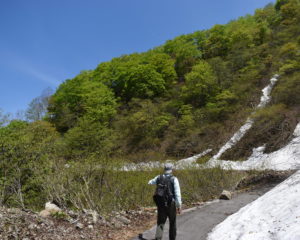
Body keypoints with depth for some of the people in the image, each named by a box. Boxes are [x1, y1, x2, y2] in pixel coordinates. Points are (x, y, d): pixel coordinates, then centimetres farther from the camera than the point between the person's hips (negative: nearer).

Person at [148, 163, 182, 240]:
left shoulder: (159, 178, 0)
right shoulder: (174, 179, -12)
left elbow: (150, 182, 21)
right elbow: (177, 194, -17)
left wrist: (150, 181, 45)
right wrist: (179, 206, -12)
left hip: (161, 204, 3)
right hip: (171, 204, -3)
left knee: (160, 222, 13)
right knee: (172, 223, 17)